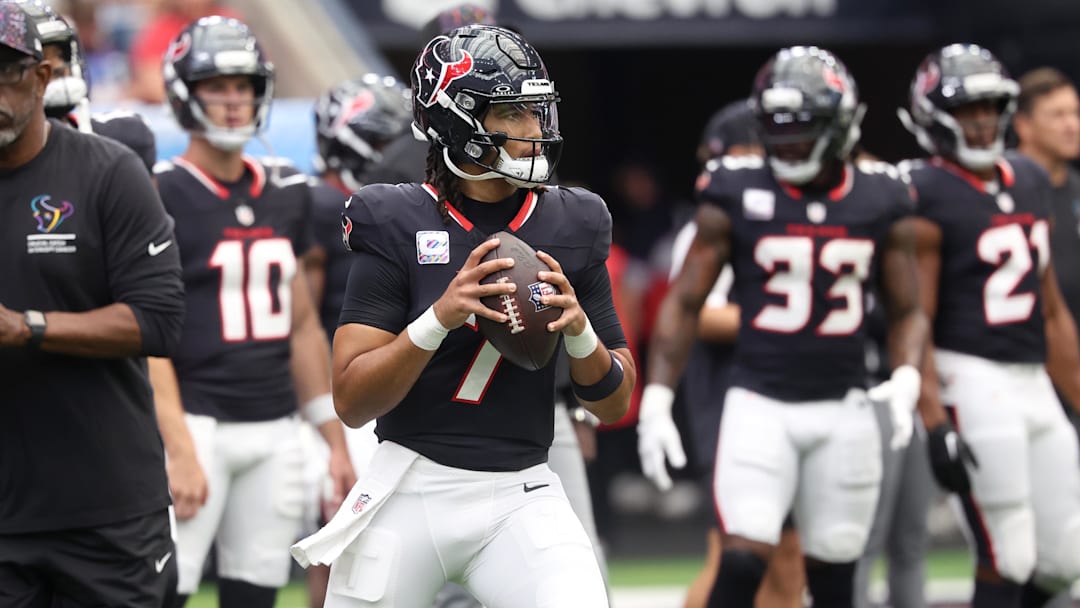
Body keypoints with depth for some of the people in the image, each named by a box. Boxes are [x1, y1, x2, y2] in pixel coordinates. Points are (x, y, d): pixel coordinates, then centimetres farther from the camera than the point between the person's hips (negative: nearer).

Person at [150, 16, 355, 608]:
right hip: (199, 422, -6)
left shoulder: (286, 194, 13)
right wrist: (179, 449, -19)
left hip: (275, 429, 6)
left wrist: (337, 441, 15)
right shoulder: (162, 197, -7)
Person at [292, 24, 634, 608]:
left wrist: (578, 328, -13)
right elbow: (351, 402, -11)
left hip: (523, 495, 2)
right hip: (410, 493, -1)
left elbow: (614, 405, 7)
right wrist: (440, 318, -25)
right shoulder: (398, 225, -6)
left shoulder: (569, 226, 3)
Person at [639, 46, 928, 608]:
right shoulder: (735, 197, -3)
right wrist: (656, 401, -6)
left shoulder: (880, 204, 3)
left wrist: (907, 377, -10)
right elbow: (683, 303, 1)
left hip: (843, 411, 2)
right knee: (742, 562, -16)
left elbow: (907, 312, 10)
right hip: (760, 407, -2)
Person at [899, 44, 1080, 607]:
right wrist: (936, 425, -22)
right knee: (1007, 559, -7)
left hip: (1033, 383, 8)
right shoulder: (926, 198, -9)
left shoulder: (1030, 181, 14)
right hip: (972, 378, -8)